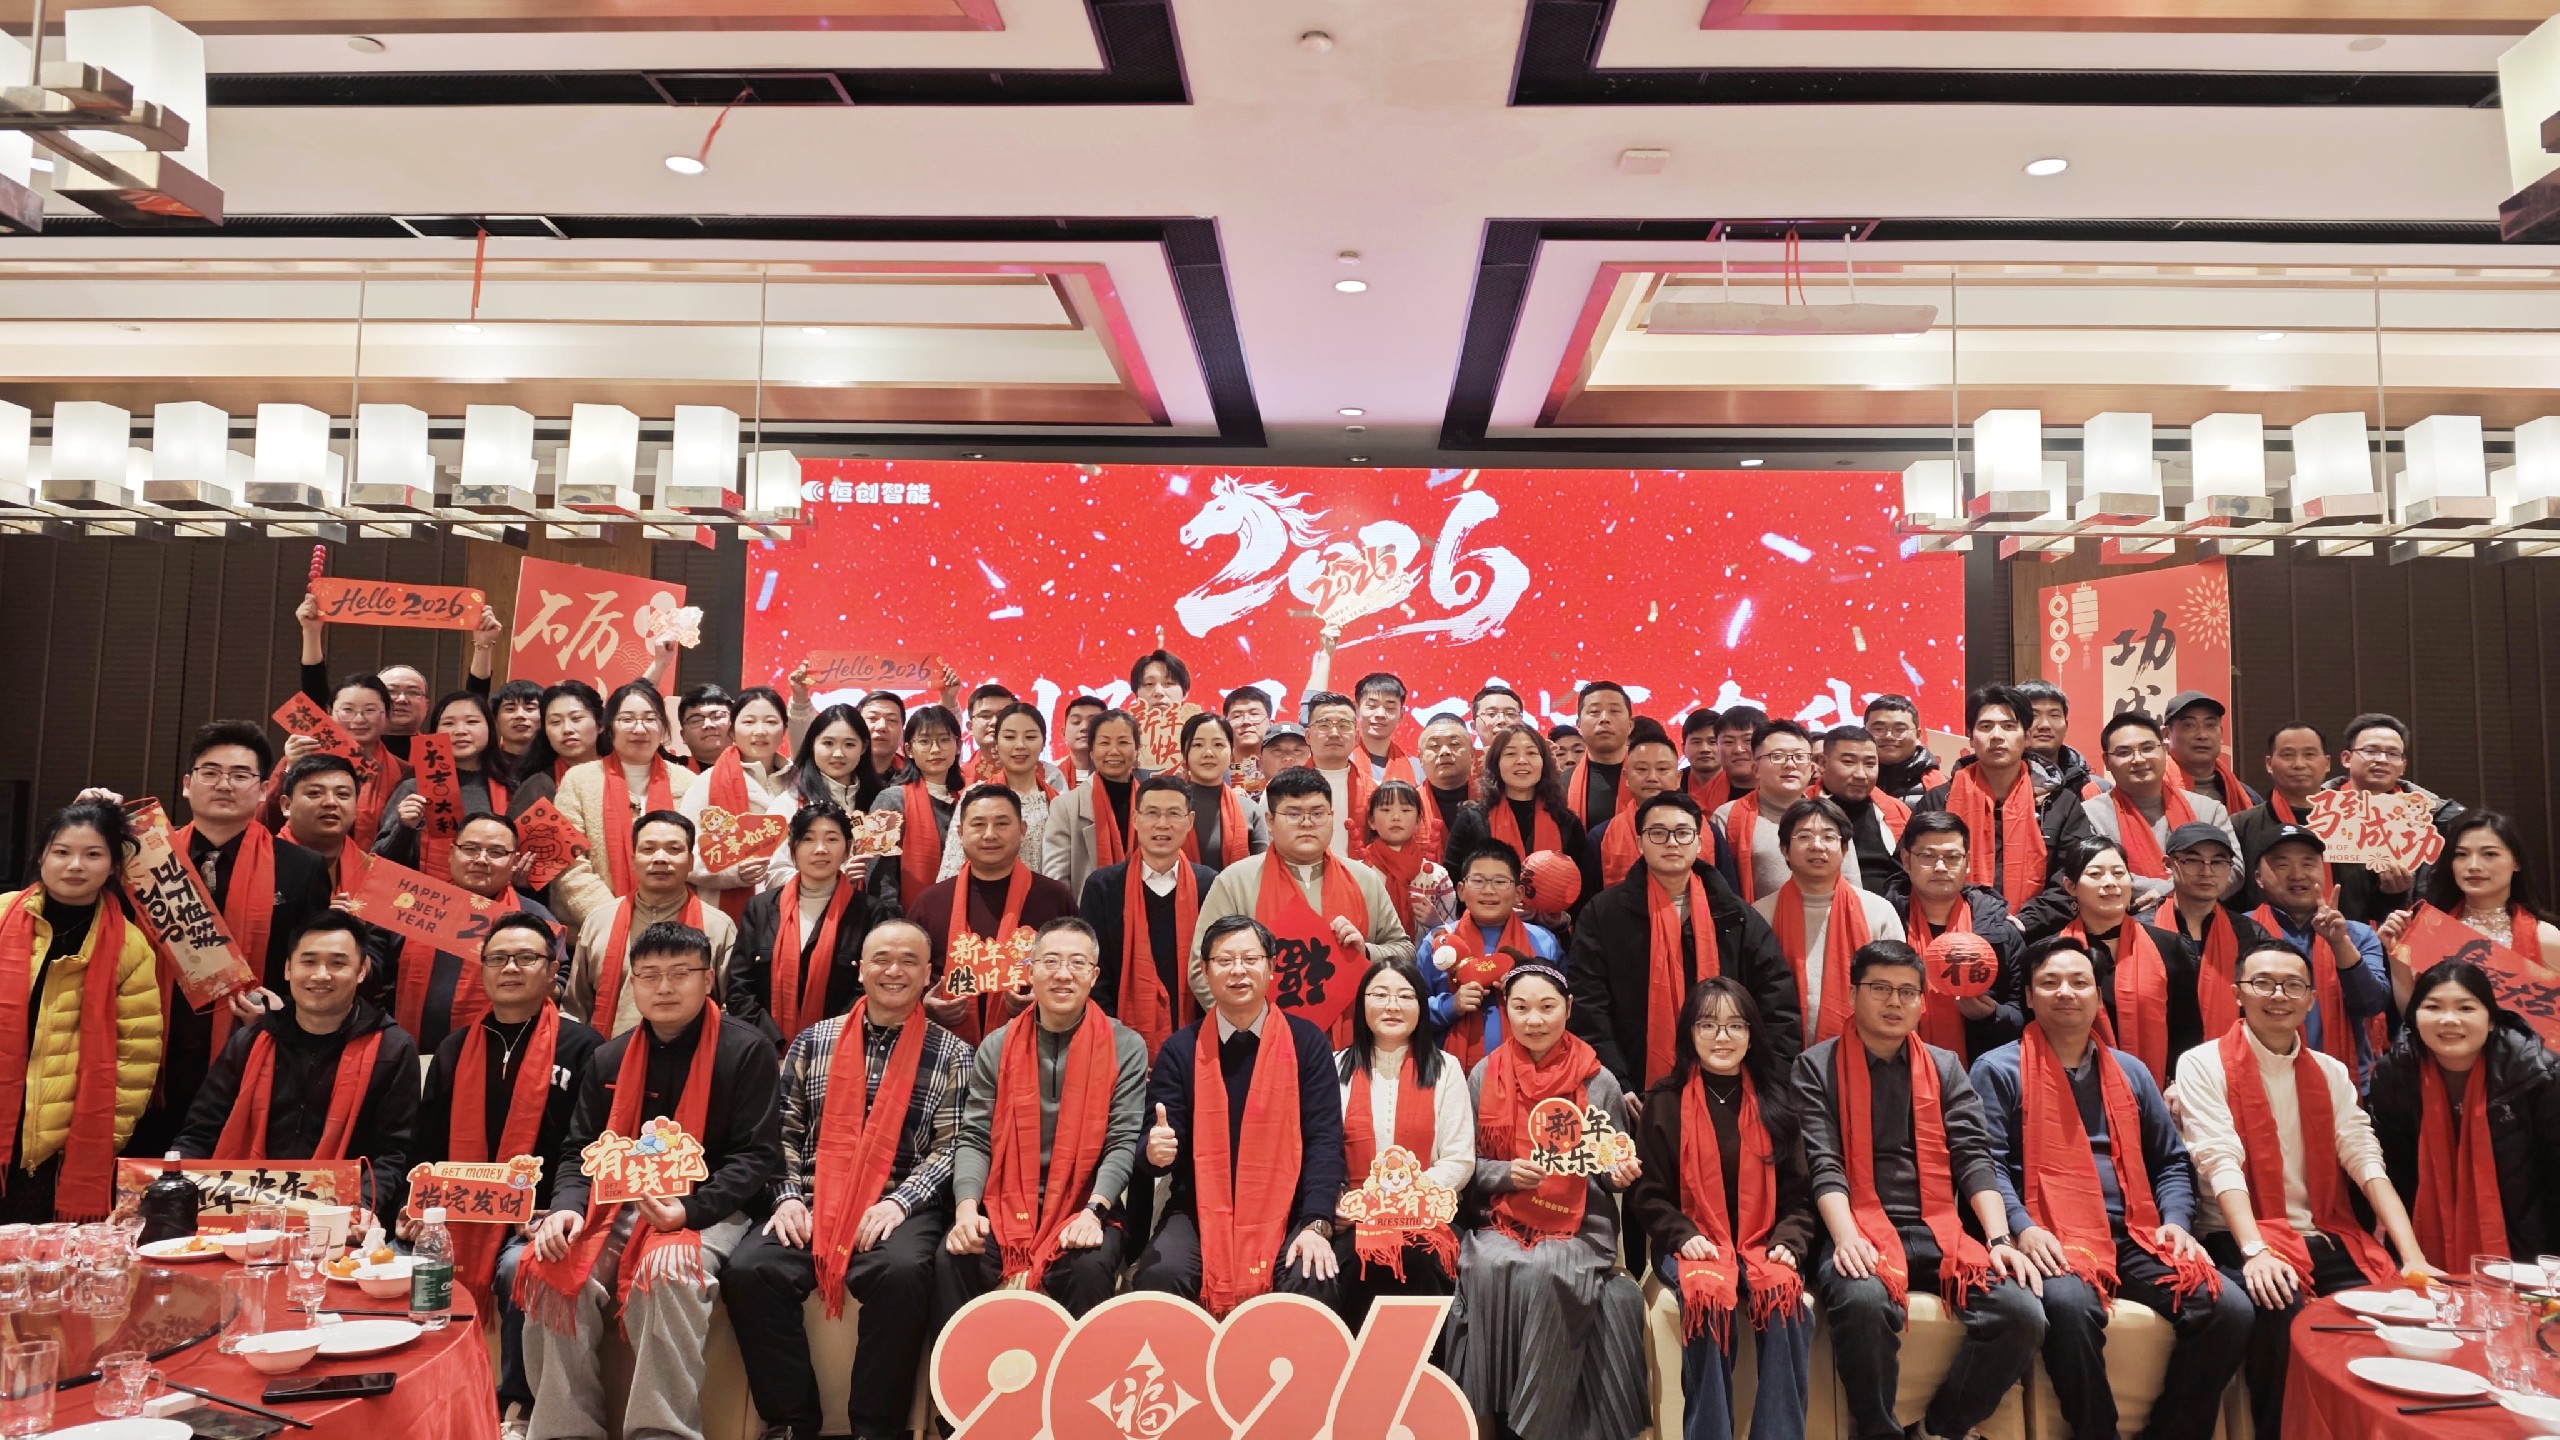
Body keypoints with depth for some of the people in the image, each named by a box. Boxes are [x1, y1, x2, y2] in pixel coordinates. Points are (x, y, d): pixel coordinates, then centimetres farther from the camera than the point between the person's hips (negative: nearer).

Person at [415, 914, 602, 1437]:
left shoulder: (580, 1047, 1)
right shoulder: (454, 1049, 16)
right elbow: (430, 1146, 19)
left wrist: (556, 1214, -16)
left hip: (534, 1227, -4)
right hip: (458, 1220, 5)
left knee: (519, 1270, -33)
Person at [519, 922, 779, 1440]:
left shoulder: (746, 1051, -4)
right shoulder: (608, 1059, 12)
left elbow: (757, 1155, -8)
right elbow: (579, 1150, 13)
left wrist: (689, 1211, -22)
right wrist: (568, 1206, -10)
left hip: (708, 1209, -4)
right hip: (619, 1206, 5)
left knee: (667, 1271, -36)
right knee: (553, 1271, -23)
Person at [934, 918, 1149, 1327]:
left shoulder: (1125, 1047, 1)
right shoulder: (997, 1047, 7)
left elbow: (1124, 1143, -5)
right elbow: (974, 1139, 3)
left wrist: (1093, 1210, -20)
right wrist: (967, 1209, -14)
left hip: (1082, 1207, -2)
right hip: (1004, 1205, 2)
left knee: (1090, 1267, -31)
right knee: (952, 1260, -24)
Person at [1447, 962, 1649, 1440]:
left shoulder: (1598, 1081, 2)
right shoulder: (1484, 1076, 4)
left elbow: (1612, 1168, 10)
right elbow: (1468, 1165, 8)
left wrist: (1620, 1173, -13)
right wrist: (1508, 1173, -11)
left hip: (1581, 1227, -1)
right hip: (1501, 1221, 1)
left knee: (1542, 1273, -33)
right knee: (1490, 1268, -32)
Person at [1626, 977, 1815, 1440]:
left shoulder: (1775, 1100, 10)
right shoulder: (1665, 1101, 4)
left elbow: (1798, 1191, 12)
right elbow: (1646, 1194, 4)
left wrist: (1789, 1241, -7)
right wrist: (1685, 1236, -13)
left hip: (1762, 1242, 2)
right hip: (1693, 1243, -1)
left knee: (1783, 1290, -32)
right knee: (1708, 1293, -34)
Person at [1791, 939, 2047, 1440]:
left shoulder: (1944, 1067, 16)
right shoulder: (1817, 1066, 4)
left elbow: (1974, 1156, 7)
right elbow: (1822, 1162, -6)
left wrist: (2000, 1238, -8)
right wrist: (1846, 1237, -22)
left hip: (1938, 1231, 4)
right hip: (1862, 1231, -4)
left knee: (2023, 1313, -20)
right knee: (1862, 1300, -36)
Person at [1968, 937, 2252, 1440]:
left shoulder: (2131, 1072, 20)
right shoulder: (1999, 1069, 4)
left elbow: (2171, 1160, 22)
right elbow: (1988, 1162, -4)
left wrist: (2175, 1220, 3)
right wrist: (2023, 1228, -19)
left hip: (2135, 1237, 5)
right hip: (2054, 1240, -5)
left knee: (2230, 1309, -17)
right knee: (2069, 1305, -37)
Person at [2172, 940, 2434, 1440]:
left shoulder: (2331, 1073, 15)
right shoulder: (2203, 1065, -2)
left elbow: (2365, 1159, 4)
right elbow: (2220, 1162, -13)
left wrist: (2412, 1255, -9)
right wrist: (2256, 1250, -27)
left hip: (2329, 1240, 5)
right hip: (2244, 1240, -5)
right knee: (2279, 1309, -33)